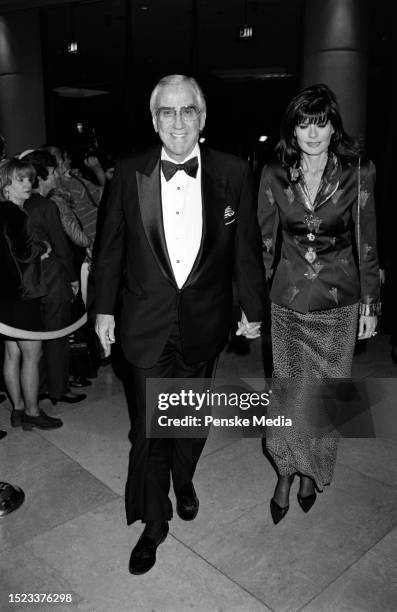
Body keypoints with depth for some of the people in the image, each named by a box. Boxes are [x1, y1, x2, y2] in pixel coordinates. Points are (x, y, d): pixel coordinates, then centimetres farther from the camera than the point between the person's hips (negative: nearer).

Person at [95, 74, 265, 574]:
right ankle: (154, 523, 28)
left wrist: (253, 309, 5)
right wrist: (105, 308, 4)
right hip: (147, 322, 0)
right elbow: (111, 245, 3)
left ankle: (184, 480, 50)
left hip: (204, 322, 1)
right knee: (148, 426, 6)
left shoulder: (233, 173, -5)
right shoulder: (129, 174, -5)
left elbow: (247, 248, 1)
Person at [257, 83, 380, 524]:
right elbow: (265, 241, 5)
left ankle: (311, 472, 32)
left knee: (325, 394, 8)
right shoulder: (274, 176, -2)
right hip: (288, 299, 1)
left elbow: (366, 243, -1)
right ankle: (286, 474, 26)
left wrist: (370, 303, 1)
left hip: (338, 303, -1)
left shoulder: (357, 174, -6)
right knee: (288, 391, 7)